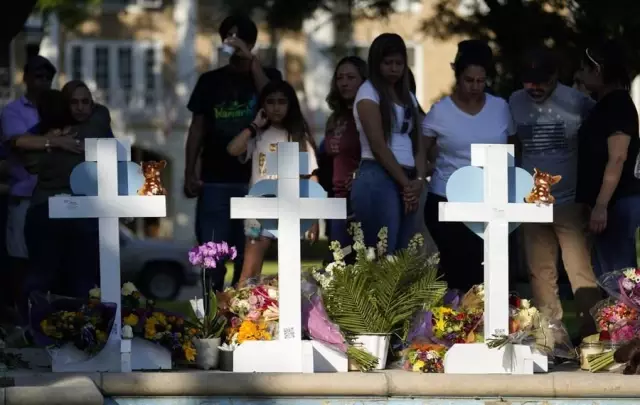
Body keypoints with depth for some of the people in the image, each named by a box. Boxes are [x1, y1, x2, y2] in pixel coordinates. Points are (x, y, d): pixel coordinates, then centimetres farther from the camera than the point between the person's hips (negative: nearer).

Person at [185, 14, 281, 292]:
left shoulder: (267, 76, 7)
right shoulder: (210, 81, 10)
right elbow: (197, 128, 10)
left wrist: (251, 60, -18)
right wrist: (190, 173, 1)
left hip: (254, 180, -1)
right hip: (215, 180, 1)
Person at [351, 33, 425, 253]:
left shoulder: (408, 97, 19)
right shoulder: (369, 92, -2)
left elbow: (417, 143, 13)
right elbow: (378, 146, -9)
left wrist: (418, 180, -5)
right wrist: (405, 182, -9)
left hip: (406, 183, 7)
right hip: (378, 180, -7)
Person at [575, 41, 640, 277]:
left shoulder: (617, 105, -13)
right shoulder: (607, 104, 17)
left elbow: (618, 158, -20)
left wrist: (601, 205, -24)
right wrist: (597, 203, 19)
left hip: (617, 203, -10)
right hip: (611, 203, 10)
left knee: (615, 274, -11)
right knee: (605, 274, 10)